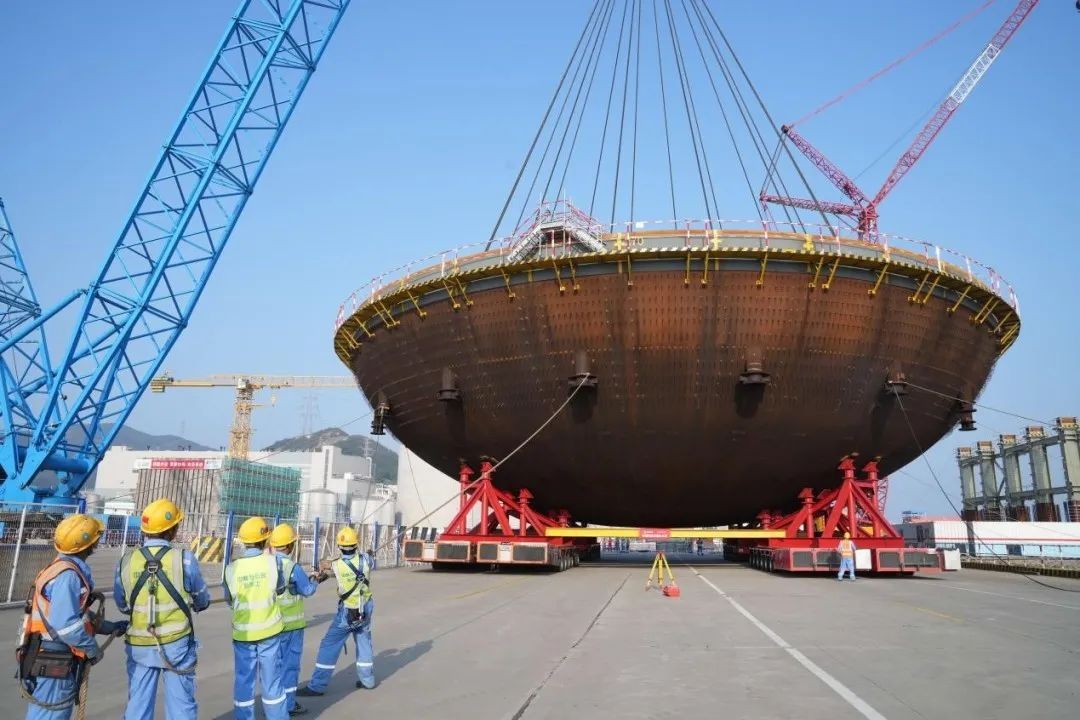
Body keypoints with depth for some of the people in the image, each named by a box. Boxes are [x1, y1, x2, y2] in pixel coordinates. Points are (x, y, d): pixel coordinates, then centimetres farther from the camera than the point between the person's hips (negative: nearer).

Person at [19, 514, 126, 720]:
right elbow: (66, 625, -27)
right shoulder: (67, 576, -21)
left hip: (56, 661, 10)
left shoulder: (70, 569, 11)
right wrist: (92, 648, -15)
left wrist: (109, 627, 19)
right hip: (53, 664, -10)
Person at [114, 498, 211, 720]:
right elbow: (203, 602, -1)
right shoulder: (184, 559, -15)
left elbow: (122, 605, 7)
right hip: (176, 644, -3)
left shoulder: (125, 561, -7)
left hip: (139, 646, 3)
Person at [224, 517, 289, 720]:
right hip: (269, 630, -1)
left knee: (243, 680, 12)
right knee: (272, 679, 11)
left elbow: (230, 600, 4)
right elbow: (280, 589, 3)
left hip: (242, 632, 1)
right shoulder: (271, 561, -13)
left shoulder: (232, 568, -9)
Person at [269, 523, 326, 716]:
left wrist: (309, 578, 18)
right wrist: (315, 581, 15)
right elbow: (308, 590, -7)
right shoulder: (293, 567, -19)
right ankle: (288, 704, 13)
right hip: (290, 624, -5)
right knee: (289, 664, 6)